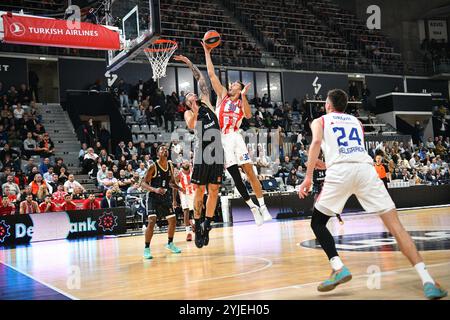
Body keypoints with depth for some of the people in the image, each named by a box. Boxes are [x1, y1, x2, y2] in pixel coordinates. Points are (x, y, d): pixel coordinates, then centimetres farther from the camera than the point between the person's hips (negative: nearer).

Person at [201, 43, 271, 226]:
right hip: (222, 139, 1)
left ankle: (262, 207, -1)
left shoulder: (242, 103, 15)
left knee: (250, 172, -6)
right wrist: (207, 52, 9)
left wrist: (244, 96, -10)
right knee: (235, 176, -1)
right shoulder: (222, 95, 16)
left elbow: (248, 115, -8)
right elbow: (211, 74, 11)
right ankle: (252, 208, 7)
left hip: (235, 137, -1)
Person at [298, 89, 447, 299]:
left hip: (339, 171, -3)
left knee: (317, 223, 16)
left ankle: (338, 269, -2)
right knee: (395, 225, -1)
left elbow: (316, 142, 0)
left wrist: (308, 176, -2)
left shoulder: (320, 121, 22)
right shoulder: (356, 121, 33)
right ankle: (427, 280, -12)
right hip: (366, 168, 3)